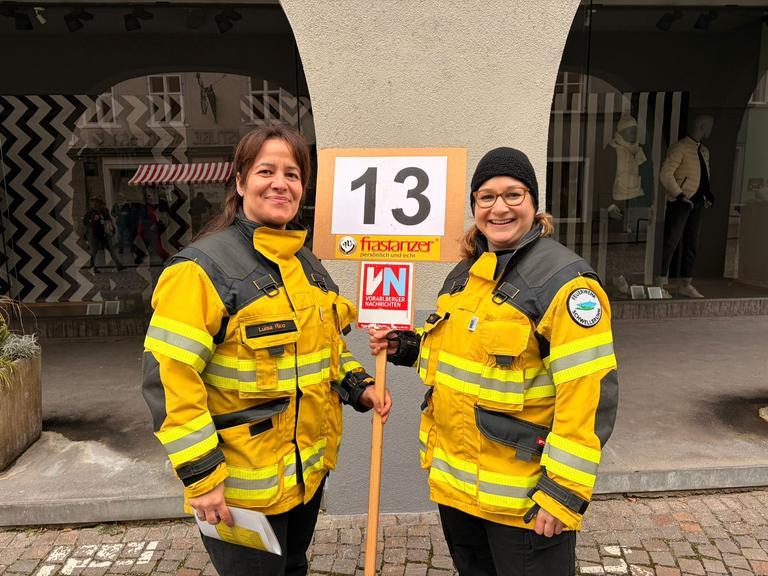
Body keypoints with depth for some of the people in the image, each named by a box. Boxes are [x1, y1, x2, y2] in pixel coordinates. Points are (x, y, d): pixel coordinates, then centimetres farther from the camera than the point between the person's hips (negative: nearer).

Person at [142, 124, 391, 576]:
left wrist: (358, 385, 3)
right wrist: (201, 474, -21)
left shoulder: (306, 262, 7)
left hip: (310, 470, 7)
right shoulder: (202, 268, -17)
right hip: (244, 488, -7)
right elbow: (169, 375, -21)